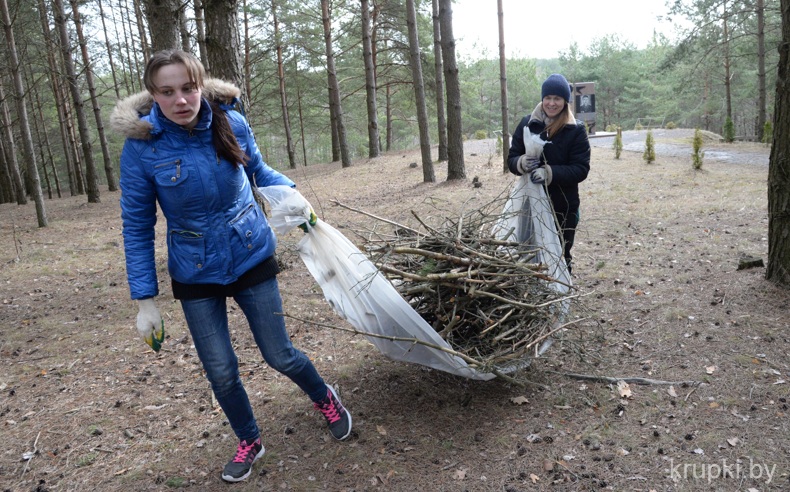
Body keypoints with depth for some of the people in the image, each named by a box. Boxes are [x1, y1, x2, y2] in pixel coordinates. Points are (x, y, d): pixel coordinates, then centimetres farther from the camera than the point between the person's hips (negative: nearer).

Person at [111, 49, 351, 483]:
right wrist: (145, 301, -9)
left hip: (252, 257, 0)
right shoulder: (141, 146, -16)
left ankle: (324, 398, 39)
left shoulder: (231, 123, -12)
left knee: (279, 355, 7)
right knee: (220, 371, 7)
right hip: (196, 274, 0)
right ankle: (249, 441, 35)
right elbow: (137, 228, -8)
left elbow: (259, 170, 9)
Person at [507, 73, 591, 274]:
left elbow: (581, 169, -11)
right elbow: (511, 159, 2)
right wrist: (522, 163, -21)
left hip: (563, 206, -2)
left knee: (561, 257, 10)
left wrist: (550, 173, -25)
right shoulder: (527, 124, 1)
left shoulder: (576, 130, -5)